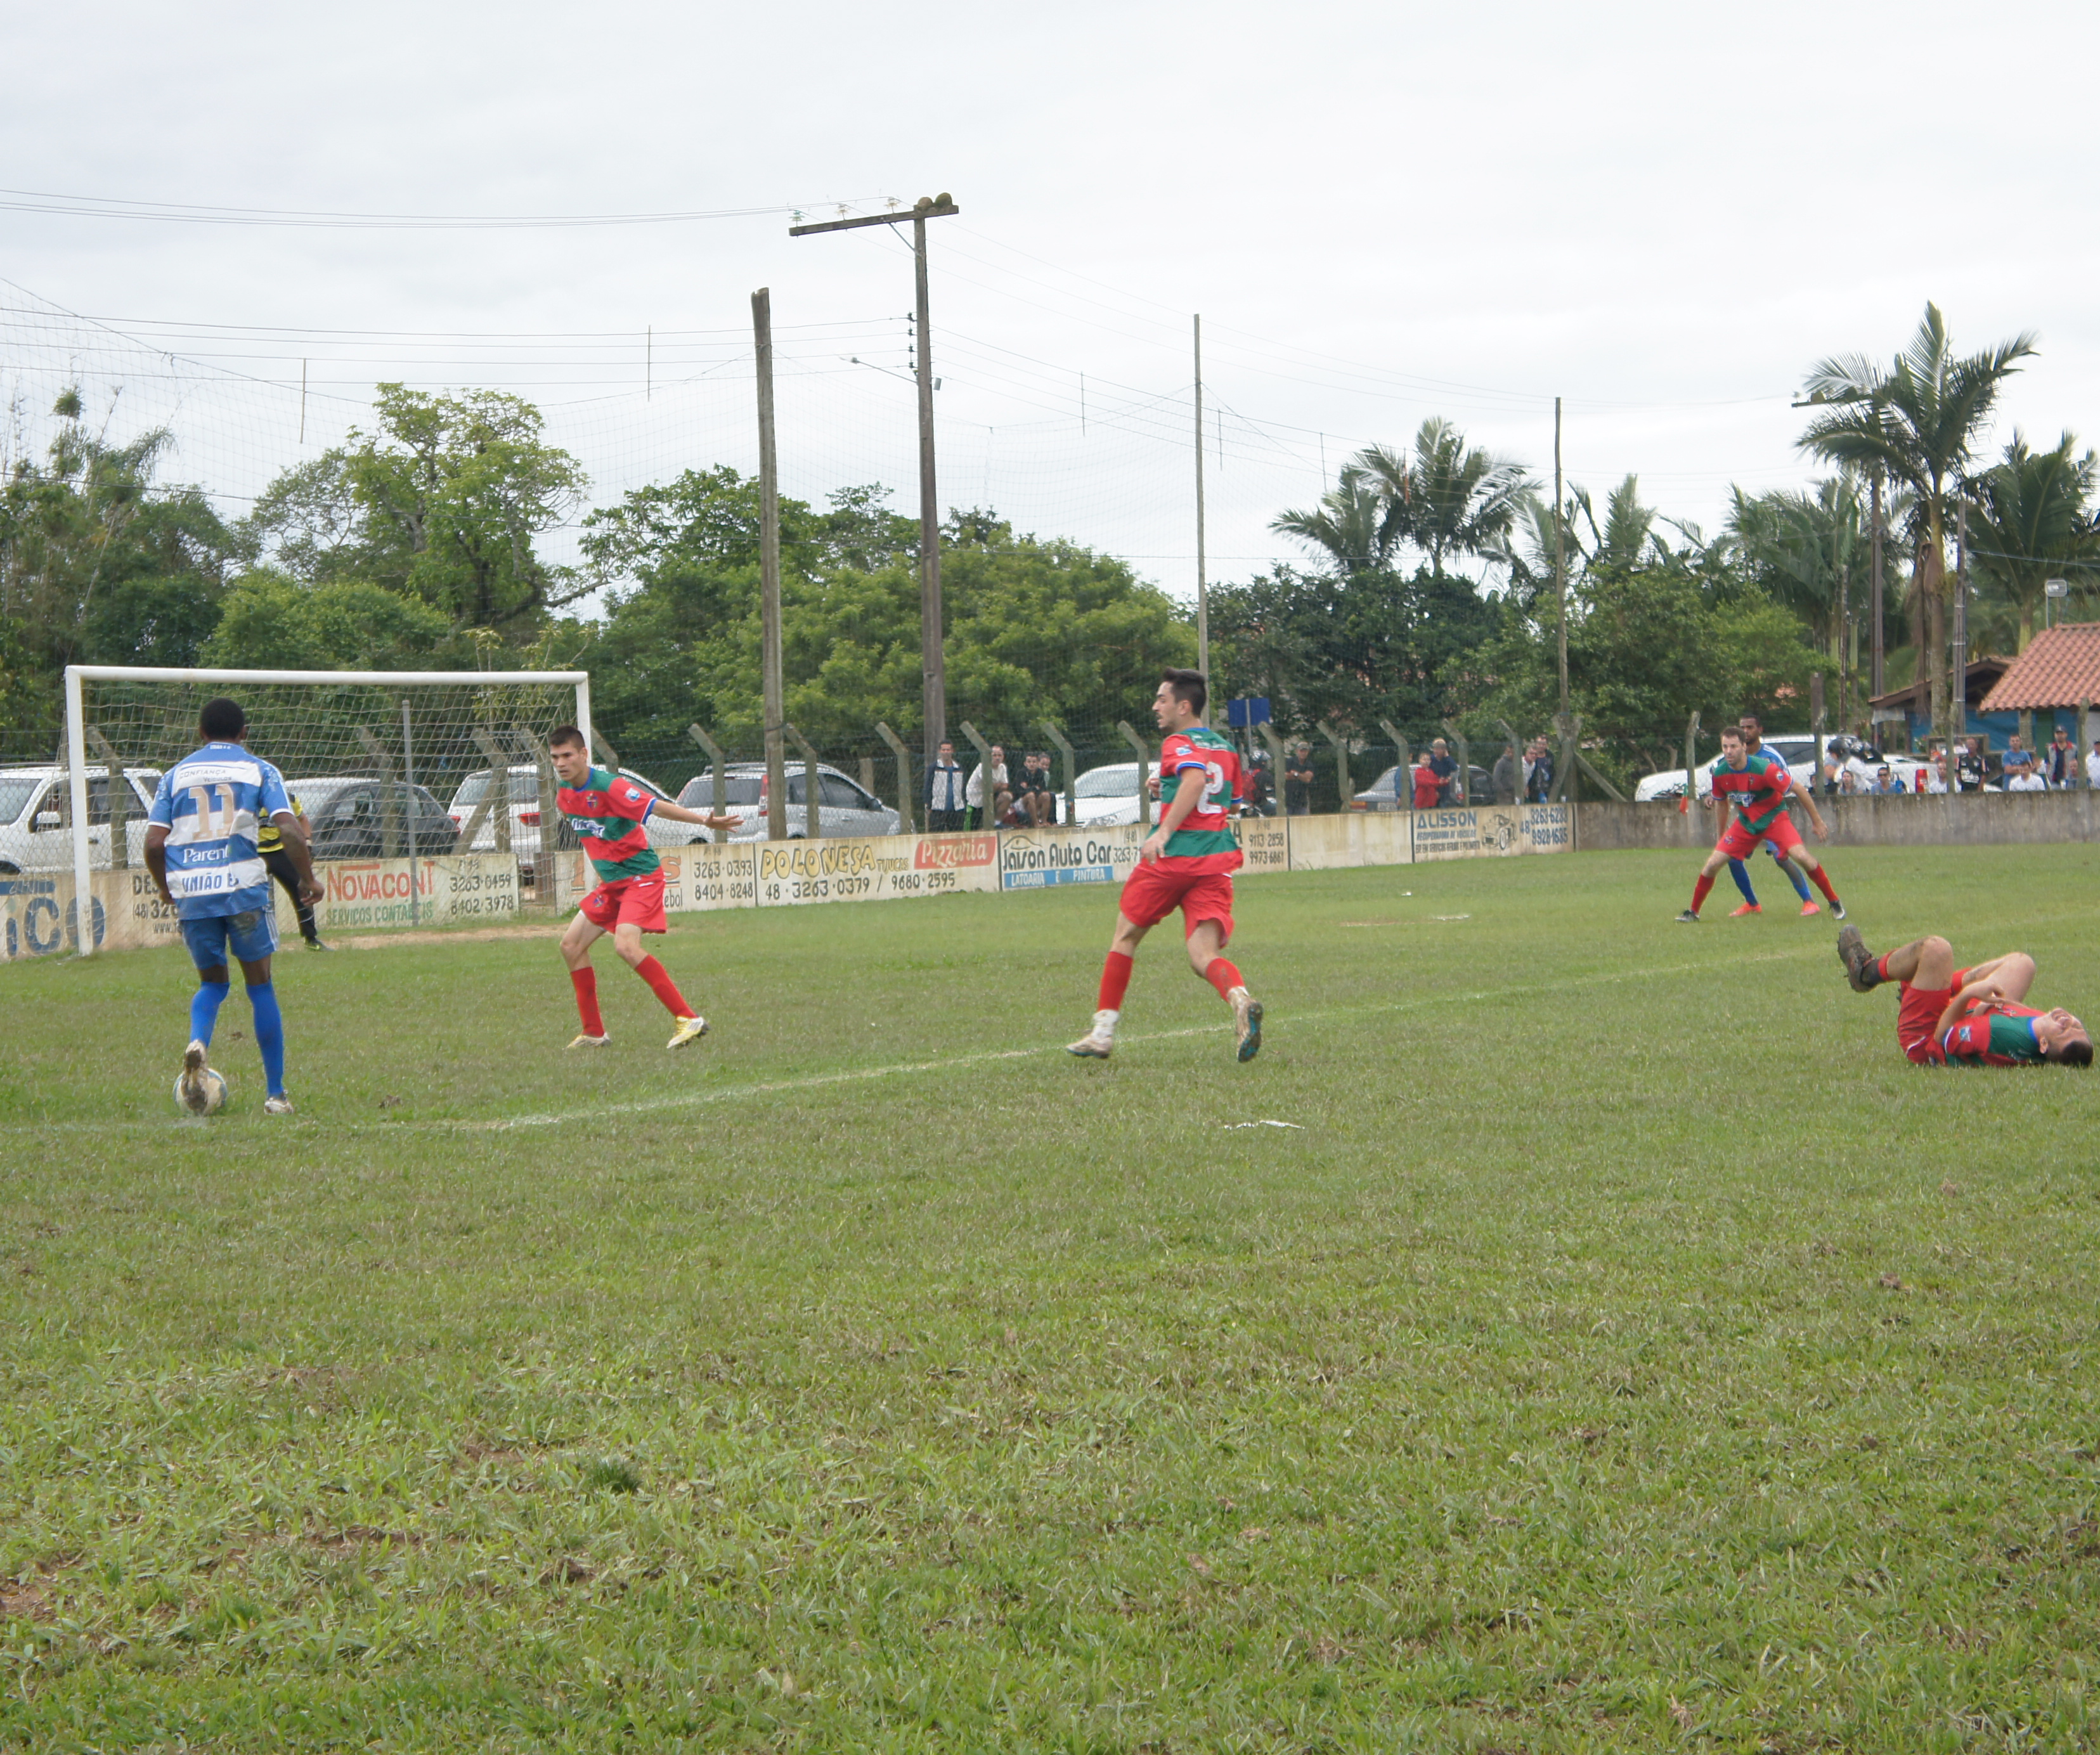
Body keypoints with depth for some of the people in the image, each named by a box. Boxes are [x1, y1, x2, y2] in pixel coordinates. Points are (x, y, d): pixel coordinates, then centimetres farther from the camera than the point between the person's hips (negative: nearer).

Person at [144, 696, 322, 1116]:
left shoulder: (176, 775, 13)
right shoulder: (258, 770, 8)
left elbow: (154, 843, 5)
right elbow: (289, 831, -6)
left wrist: (165, 888, 21)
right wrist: (307, 879, 6)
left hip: (191, 892, 2)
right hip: (244, 886, -2)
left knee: (212, 982, 19)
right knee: (260, 986, 8)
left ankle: (197, 1044, -13)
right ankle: (275, 1094, 7)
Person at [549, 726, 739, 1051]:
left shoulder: (607, 786, -20)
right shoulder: (564, 795, 4)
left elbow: (657, 806, -23)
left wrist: (704, 820, -33)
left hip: (640, 877, -9)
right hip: (611, 883, 9)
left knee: (626, 946, -26)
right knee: (572, 945, 7)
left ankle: (688, 1019, -22)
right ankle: (594, 1033, 17)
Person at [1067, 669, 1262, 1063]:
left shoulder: (1179, 744, -4)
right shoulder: (1228, 749, 19)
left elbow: (1195, 779, -25)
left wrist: (1164, 831, -30)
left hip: (1172, 856, -5)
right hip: (1217, 863, 5)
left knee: (1125, 937, 13)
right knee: (1204, 955, -4)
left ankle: (1103, 1032, 19)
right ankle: (1240, 998, -37)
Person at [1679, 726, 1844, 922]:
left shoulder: (1764, 769, -27)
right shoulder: (1720, 773, -12)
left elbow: (1798, 789, -18)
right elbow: (1722, 803, 9)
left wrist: (1818, 822, -13)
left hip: (1774, 817, -4)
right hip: (1746, 823, 4)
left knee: (1802, 857, -24)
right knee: (1712, 865, -6)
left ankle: (1835, 902, -7)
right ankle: (1693, 912, 13)